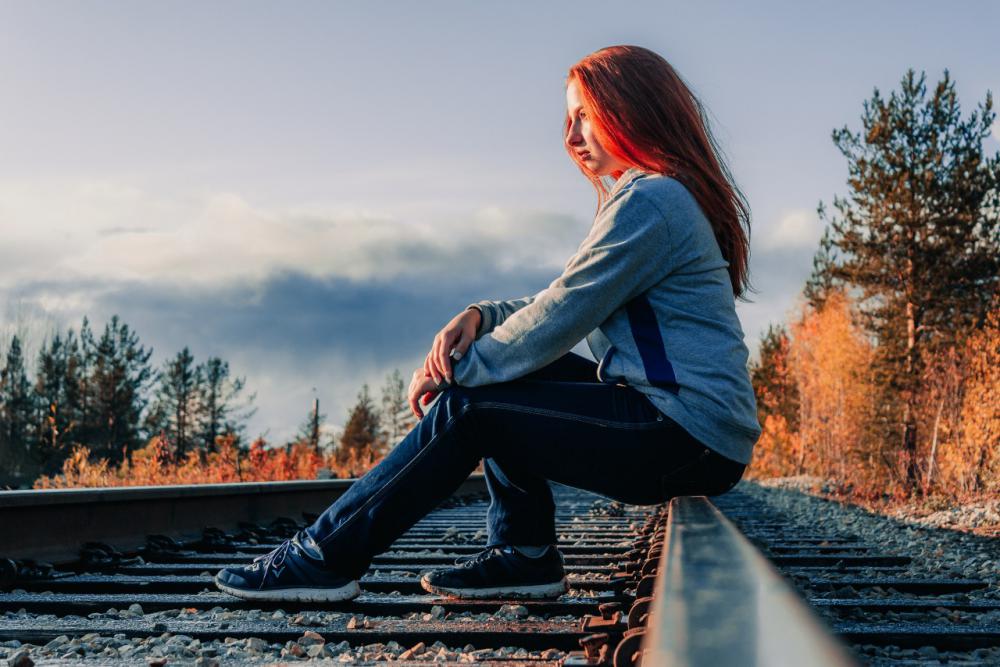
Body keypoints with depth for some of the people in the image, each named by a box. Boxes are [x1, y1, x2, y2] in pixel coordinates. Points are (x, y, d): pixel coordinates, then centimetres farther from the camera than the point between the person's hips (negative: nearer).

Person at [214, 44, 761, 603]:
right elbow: (567, 308, 18)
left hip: (689, 440, -10)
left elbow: (556, 324, -17)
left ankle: (324, 557, -3)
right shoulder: (657, 198, 19)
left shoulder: (648, 202, -15)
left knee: (465, 407, -11)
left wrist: (456, 371, -5)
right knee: (501, 367, 10)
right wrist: (481, 316, 1)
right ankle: (525, 555, 8)